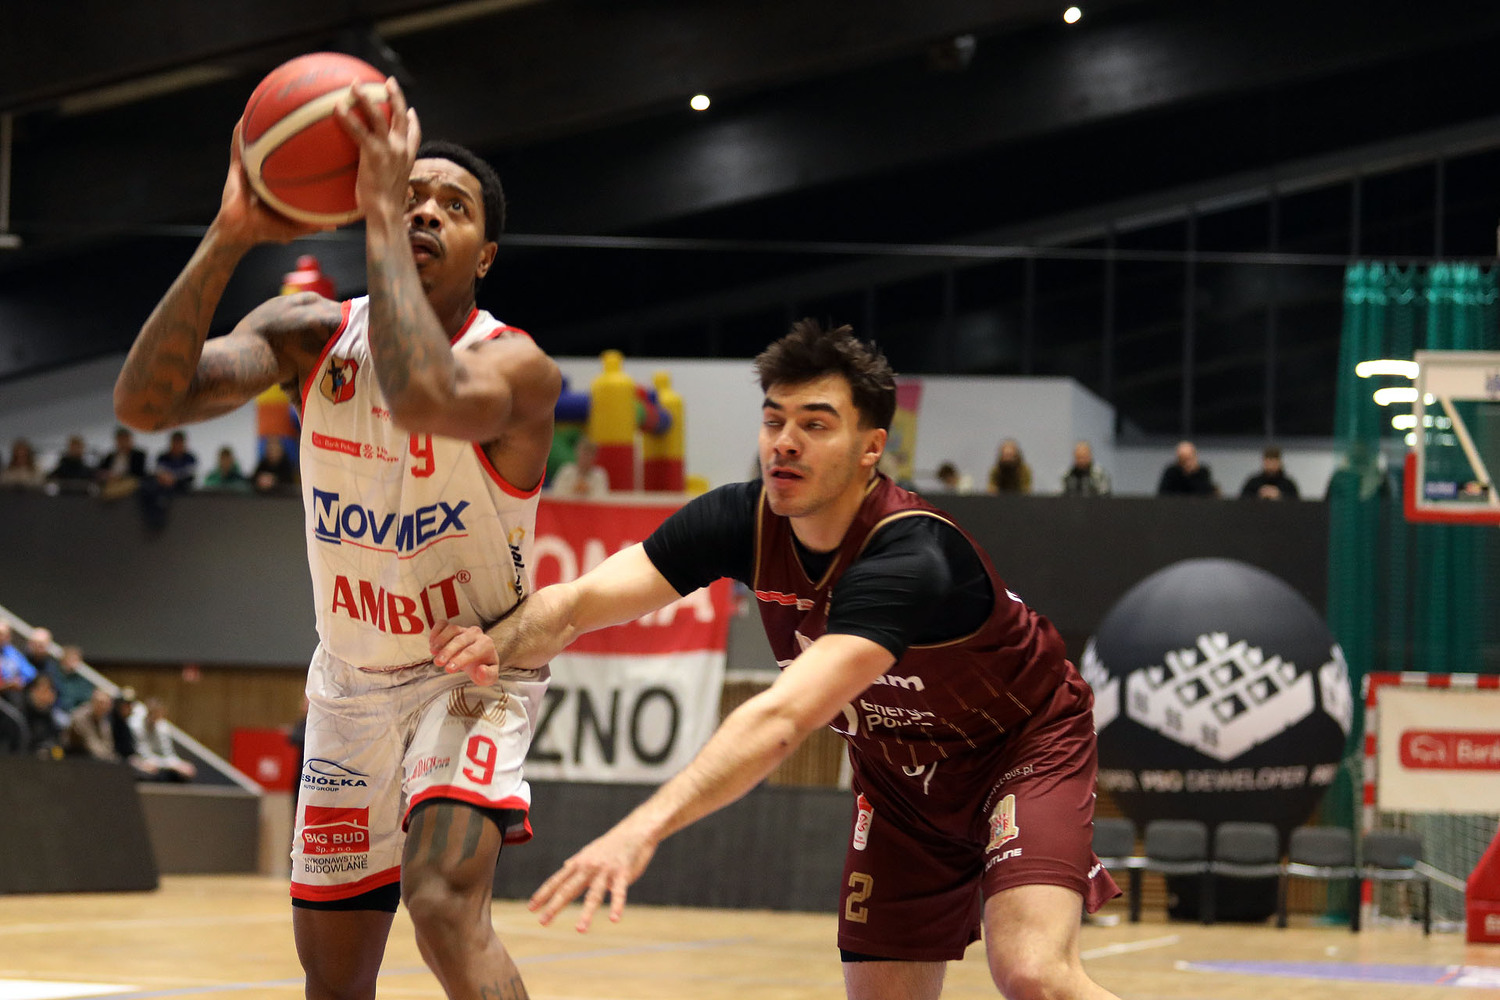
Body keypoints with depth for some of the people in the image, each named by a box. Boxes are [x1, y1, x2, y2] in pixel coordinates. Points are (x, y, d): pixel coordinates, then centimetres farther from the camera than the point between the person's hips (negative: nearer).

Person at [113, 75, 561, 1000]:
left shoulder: (515, 366, -23)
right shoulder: (309, 336, -9)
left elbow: (425, 400, -48)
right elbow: (144, 402, -24)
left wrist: (381, 221, -42)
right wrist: (229, 237, -34)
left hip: (474, 672, -5)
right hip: (352, 677, 5)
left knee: (446, 901, -31)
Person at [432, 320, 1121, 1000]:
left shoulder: (912, 560, -37)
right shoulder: (742, 521, -16)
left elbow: (783, 718, -49)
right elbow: (575, 603, -19)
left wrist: (645, 826, -60)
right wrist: (498, 644, -44)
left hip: (1024, 748, -6)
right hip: (902, 774, 6)